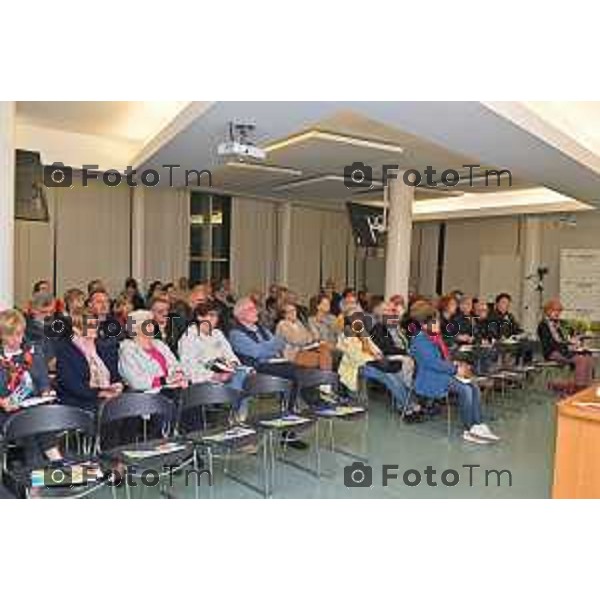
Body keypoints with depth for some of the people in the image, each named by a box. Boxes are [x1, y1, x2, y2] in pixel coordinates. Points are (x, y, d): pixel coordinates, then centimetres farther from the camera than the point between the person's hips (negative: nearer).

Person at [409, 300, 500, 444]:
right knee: (465, 390, -25)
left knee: (475, 389, -10)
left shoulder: (436, 336, 17)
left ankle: (478, 426, -14)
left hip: (445, 373, 9)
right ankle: (468, 431, -17)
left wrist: (457, 367, 3)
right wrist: (456, 369, -16)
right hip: (432, 378, -9)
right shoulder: (420, 340, -13)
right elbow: (433, 363, -21)